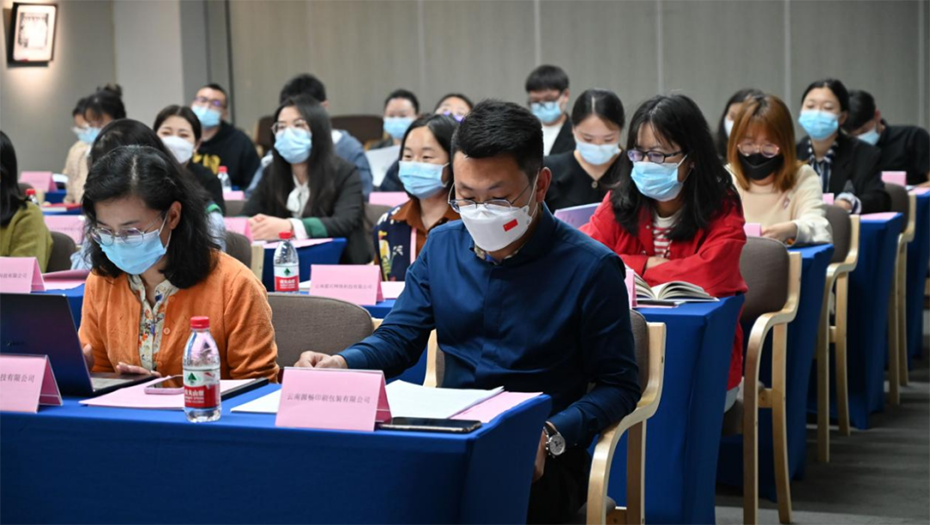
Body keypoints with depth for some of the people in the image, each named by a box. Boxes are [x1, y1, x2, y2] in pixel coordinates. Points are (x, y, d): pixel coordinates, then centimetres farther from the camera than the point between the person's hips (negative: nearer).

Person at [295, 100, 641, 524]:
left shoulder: (589, 267, -7)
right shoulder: (443, 246, 9)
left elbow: (618, 386, -4)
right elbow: (399, 338, 12)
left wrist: (550, 437, -21)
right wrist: (342, 364, -10)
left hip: (534, 460, -4)